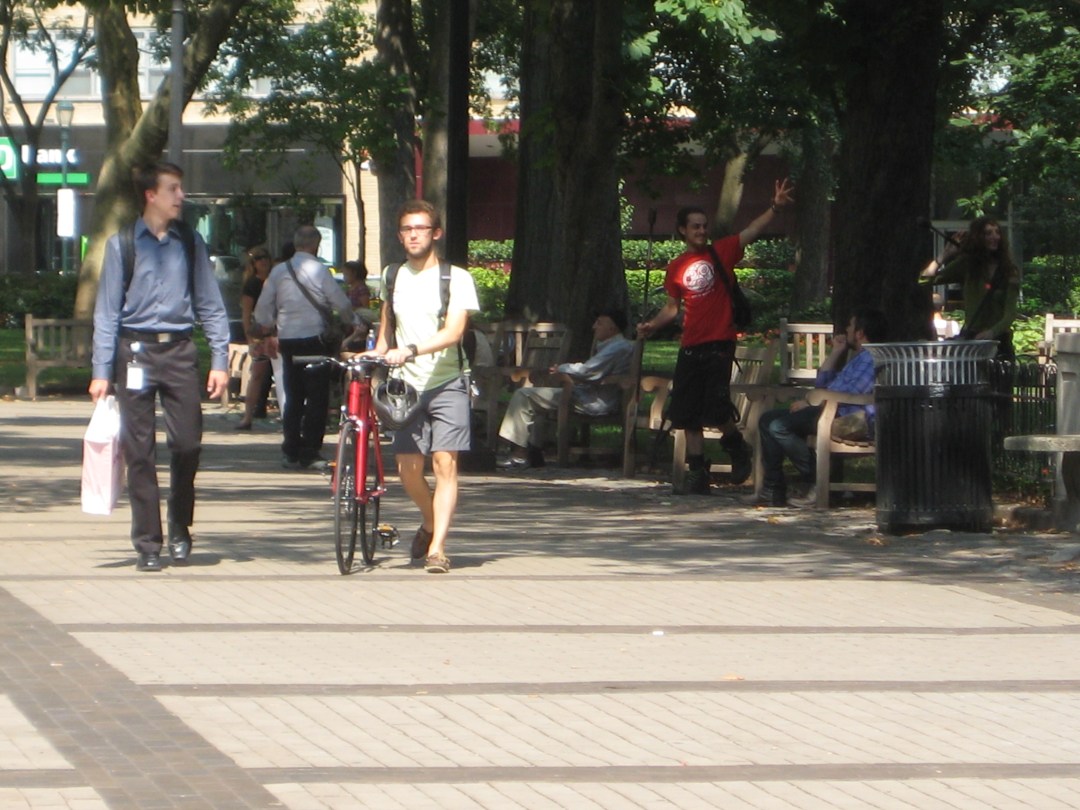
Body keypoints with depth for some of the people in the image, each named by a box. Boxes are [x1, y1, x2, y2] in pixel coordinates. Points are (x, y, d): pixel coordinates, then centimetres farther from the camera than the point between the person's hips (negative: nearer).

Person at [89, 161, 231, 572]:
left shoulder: (190, 243, 8)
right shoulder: (122, 244, 1)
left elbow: (210, 304, 10)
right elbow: (107, 310, 2)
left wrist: (220, 360, 3)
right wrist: (101, 371, -3)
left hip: (179, 351, 2)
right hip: (136, 350, -2)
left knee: (188, 443, -3)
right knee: (139, 450, 0)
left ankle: (180, 532, 18)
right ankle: (147, 544, 7)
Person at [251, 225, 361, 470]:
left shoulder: (278, 271, 6)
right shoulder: (319, 270, -8)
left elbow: (264, 306, 10)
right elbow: (341, 302, -5)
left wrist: (265, 327, 29)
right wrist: (353, 323, 13)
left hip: (287, 338, 5)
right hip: (314, 338, -5)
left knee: (293, 397, 12)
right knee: (317, 397, 0)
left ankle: (291, 453, 12)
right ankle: (310, 454, -3)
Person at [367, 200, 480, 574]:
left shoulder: (456, 279, -4)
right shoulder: (392, 277, 10)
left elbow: (453, 332, -17)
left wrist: (409, 351, -29)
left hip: (446, 384, -4)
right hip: (407, 387, 4)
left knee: (445, 462, -13)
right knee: (408, 469, 1)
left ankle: (437, 547, -13)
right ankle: (429, 522, 30)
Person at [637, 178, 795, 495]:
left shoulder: (720, 252, 2)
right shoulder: (676, 268, 11)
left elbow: (753, 230, -8)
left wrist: (775, 207, -21)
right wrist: (653, 324, 7)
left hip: (719, 344, -5)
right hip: (690, 347, 5)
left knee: (716, 409, -15)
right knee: (688, 415, 4)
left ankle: (737, 446, 14)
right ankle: (697, 474, 12)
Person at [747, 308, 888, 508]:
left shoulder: (870, 358, -10)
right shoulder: (858, 358, 27)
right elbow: (822, 385, 33)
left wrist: (810, 405, -9)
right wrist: (836, 352, 26)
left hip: (852, 419, -11)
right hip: (833, 412, 11)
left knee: (779, 427, -24)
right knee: (768, 419, 9)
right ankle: (773, 490, 1)